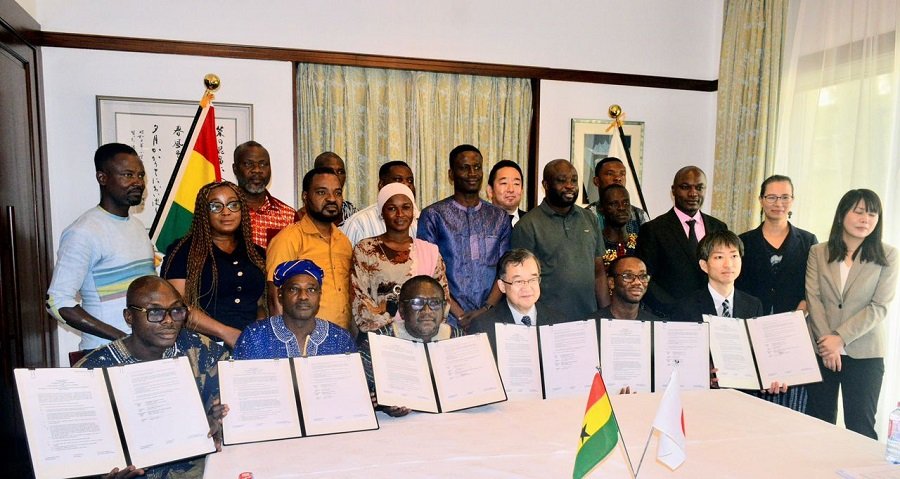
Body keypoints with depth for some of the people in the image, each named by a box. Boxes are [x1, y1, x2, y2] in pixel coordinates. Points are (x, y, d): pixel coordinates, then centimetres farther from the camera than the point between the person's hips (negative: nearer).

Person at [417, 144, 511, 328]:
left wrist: (487, 308, -10)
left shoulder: (499, 217, 9)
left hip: (490, 317, 3)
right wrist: (458, 313, -12)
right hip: (449, 320, -2)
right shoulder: (433, 216, -1)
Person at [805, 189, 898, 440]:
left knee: (860, 427, 3)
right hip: (822, 350, 1)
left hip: (864, 353, -1)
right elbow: (813, 298, -2)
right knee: (819, 422, 9)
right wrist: (826, 342, -11)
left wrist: (840, 338, -13)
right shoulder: (818, 252, 5)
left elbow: (879, 306, -6)